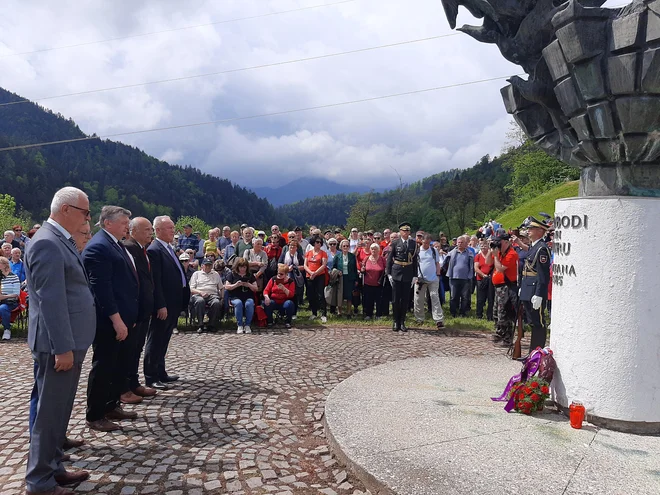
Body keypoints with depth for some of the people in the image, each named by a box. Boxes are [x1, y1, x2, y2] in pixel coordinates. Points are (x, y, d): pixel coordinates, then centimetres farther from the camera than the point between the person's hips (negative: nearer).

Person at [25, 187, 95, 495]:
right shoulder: (47, 242, -18)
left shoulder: (62, 239, 13)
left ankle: (52, 469, 31)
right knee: (50, 412, 2)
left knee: (59, 409, 18)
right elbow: (51, 300, -23)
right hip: (58, 344, -10)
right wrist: (62, 348, -22)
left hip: (70, 340, 10)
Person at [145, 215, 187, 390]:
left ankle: (160, 373, 27)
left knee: (163, 341, 17)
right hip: (163, 305, -9)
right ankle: (151, 378, 9)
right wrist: (161, 305, -22)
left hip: (173, 303, 9)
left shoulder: (169, 248, 15)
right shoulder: (154, 250, -14)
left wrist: (181, 301, 15)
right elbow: (155, 281, -19)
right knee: (155, 341, 1)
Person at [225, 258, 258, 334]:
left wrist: (249, 285, -8)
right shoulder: (233, 274, 12)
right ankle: (239, 325, -25)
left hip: (248, 297, 1)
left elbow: (255, 289, 12)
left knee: (249, 304, -34)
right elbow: (226, 287, 5)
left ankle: (247, 325, -22)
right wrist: (236, 285, -11)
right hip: (235, 297, -1)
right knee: (238, 303, -36)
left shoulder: (250, 275, 16)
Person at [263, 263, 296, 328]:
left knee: (289, 303, -35)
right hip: (274, 301, 1)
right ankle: (269, 321, -6)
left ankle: (287, 322, -10)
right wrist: (266, 297, -21)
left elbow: (291, 295, -11)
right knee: (266, 303, -30)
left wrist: (283, 288, -25)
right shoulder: (273, 279, 5)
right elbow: (266, 290, 2)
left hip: (284, 302, -1)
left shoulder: (290, 281, -1)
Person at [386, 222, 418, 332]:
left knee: (405, 299, 6)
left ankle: (402, 322, 16)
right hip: (396, 273, -2)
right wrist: (389, 273, -4)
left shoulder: (413, 243, 6)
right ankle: (396, 322, 14)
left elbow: (415, 260, 7)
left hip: (408, 274, 2)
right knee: (395, 299, 2)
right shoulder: (395, 243, 2)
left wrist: (415, 275, 3)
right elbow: (389, 259, 3)